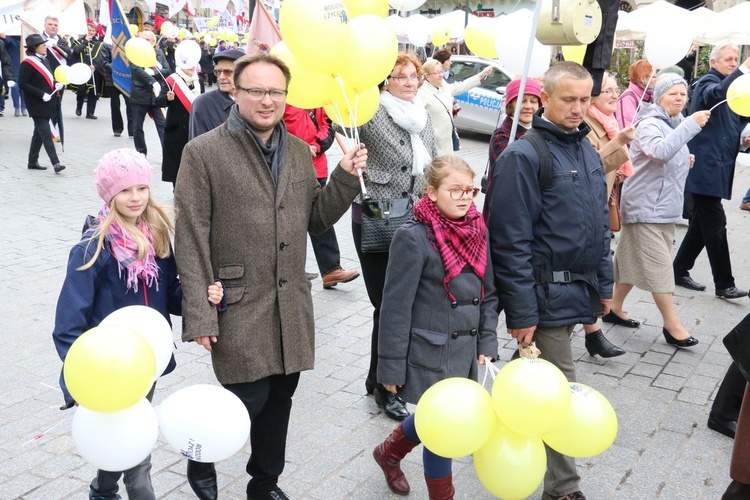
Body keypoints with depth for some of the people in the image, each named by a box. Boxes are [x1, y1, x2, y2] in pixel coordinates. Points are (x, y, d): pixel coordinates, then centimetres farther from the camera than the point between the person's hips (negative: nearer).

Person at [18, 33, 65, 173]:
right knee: (46, 134, -12)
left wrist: (56, 85, 3)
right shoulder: (27, 63, -12)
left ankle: (33, 162, 23)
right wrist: (41, 94, -22)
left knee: (39, 133, 14)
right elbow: (22, 84, -16)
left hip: (48, 103, 8)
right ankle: (55, 163, -16)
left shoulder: (45, 60, 13)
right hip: (37, 105, -8)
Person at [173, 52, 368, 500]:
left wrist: (346, 178, -3)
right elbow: (191, 239, -10)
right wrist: (199, 315, -13)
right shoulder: (204, 152, -8)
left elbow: (316, 220, 13)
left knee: (279, 398, 14)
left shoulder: (299, 151, 9)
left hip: (291, 304, 5)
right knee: (250, 399, -1)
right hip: (238, 306, -5)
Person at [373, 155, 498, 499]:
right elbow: (396, 306, -14)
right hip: (431, 353, -7)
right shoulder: (414, 237, -16)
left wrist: (487, 343, 3)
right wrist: (391, 367, -12)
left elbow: (489, 294, 10)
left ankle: (389, 453, 49)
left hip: (466, 350, 7)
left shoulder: (477, 230, 3)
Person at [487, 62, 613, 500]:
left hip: (580, 289, 7)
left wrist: (605, 285, 17)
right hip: (547, 295, -7)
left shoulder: (589, 152, 11)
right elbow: (510, 241, -17)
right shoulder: (523, 157, -15)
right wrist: (522, 312, -18)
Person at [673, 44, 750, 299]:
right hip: (705, 167, -10)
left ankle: (679, 271, 22)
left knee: (702, 224, 13)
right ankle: (724, 284, 0)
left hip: (717, 167, 10)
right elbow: (715, 94, -33)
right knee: (715, 226, -6)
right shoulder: (708, 82, -8)